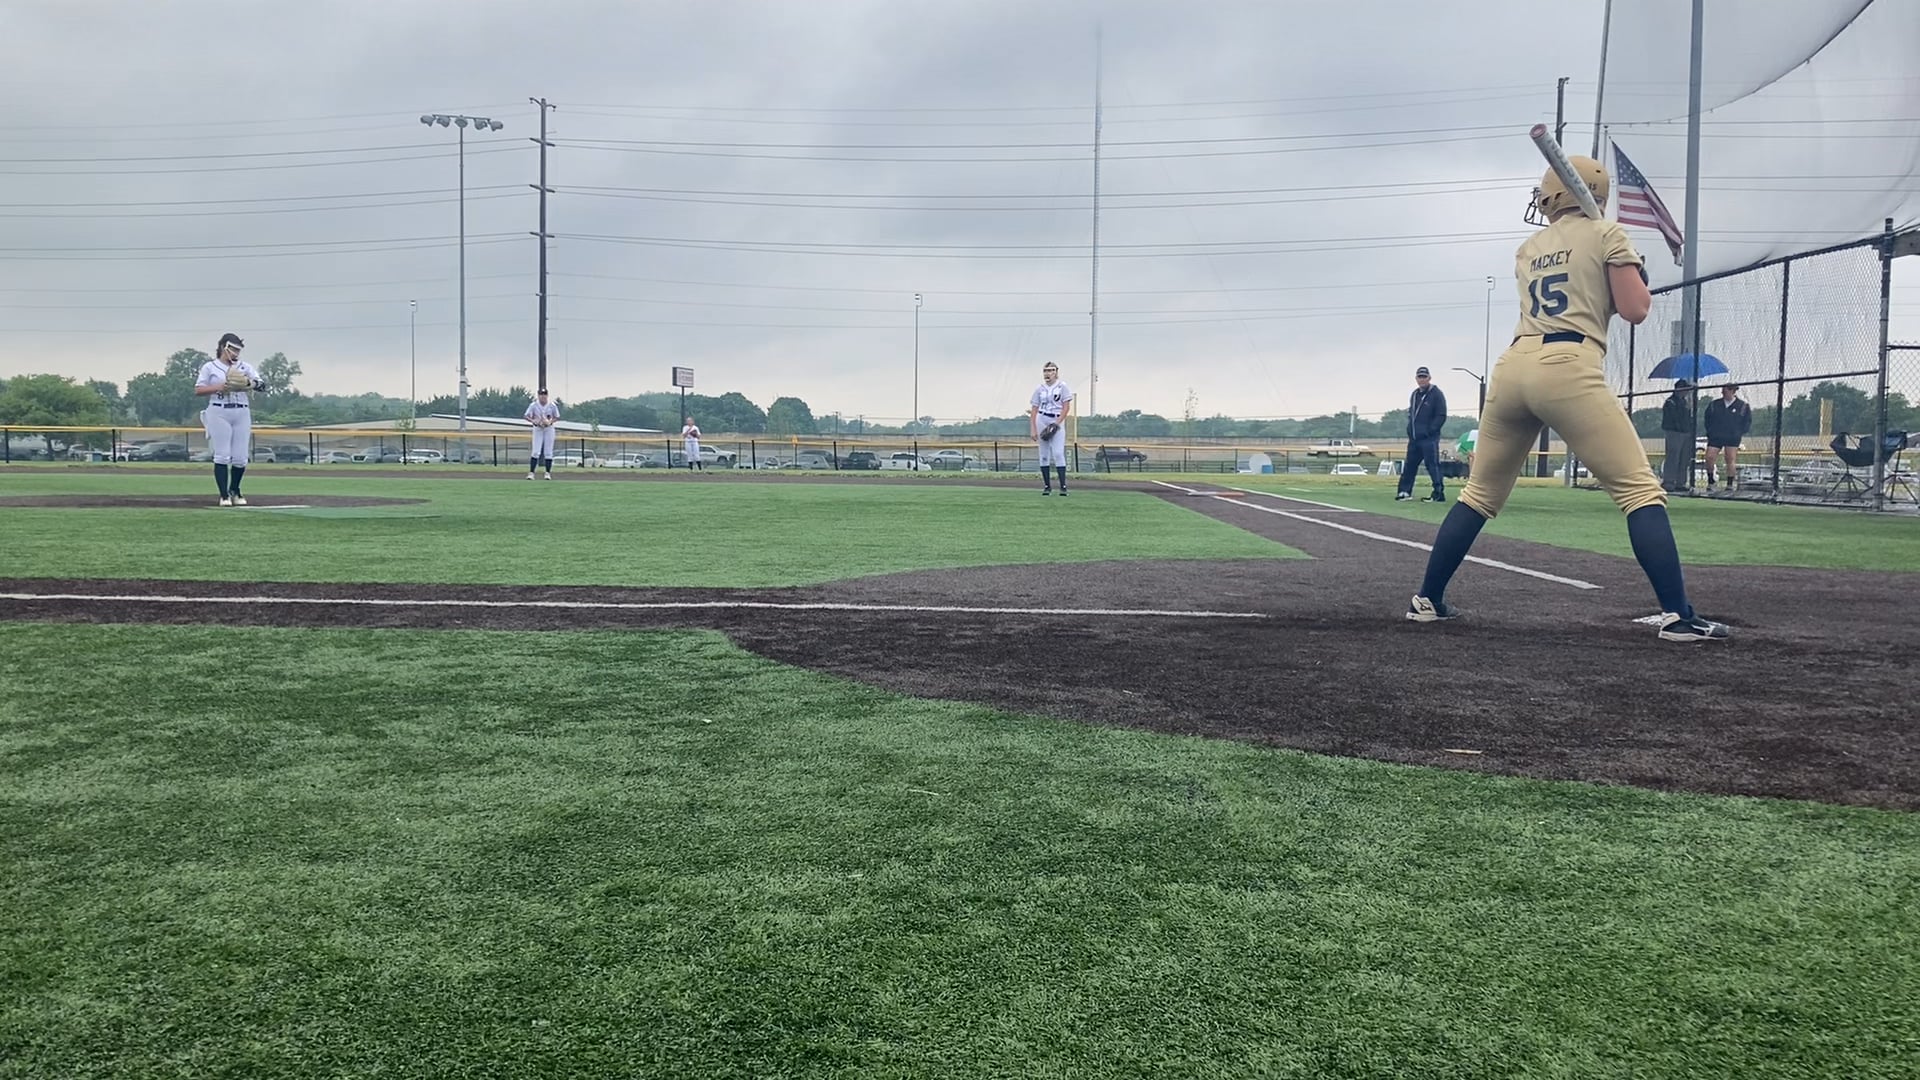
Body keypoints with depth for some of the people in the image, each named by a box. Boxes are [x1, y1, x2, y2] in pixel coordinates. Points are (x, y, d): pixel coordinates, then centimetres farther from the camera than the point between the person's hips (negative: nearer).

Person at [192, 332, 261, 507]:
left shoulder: (245, 367, 15)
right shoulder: (210, 367, 7)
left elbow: (260, 384, 1)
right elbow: (197, 391, 2)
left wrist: (249, 383, -20)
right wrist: (218, 387, -12)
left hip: (242, 414, 3)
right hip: (219, 413, -3)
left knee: (240, 457, 0)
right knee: (222, 456, -7)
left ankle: (235, 491, 21)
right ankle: (224, 495, -2)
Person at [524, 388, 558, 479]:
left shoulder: (552, 405, -6)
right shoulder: (533, 405, -8)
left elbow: (557, 417, 2)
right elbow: (526, 416, -6)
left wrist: (550, 422, -17)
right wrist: (533, 421, -26)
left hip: (549, 429, 1)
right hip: (537, 429, -1)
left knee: (548, 452, 2)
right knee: (536, 452, -8)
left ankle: (548, 473, 10)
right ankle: (531, 473, -7)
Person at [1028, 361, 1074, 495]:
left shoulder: (1062, 386, 1)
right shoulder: (1039, 389, 8)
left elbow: (1066, 407, -4)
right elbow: (1034, 410, 7)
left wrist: (1056, 424, -13)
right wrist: (1033, 430, -2)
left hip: (1057, 422, -3)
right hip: (1042, 421, 3)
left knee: (1058, 453, -13)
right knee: (1044, 455, 3)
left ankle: (1063, 486, -14)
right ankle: (1047, 486, 9)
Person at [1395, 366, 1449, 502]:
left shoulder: (1436, 394, -6)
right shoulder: (1415, 394, 16)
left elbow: (1441, 416, -10)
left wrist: (1429, 431, -15)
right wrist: (1410, 430, 10)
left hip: (1429, 439, -8)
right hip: (1414, 438, 8)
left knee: (1432, 465, -9)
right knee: (1410, 464, 9)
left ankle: (1439, 493, -7)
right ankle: (1405, 491, 16)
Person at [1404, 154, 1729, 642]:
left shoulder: (1526, 251, 25)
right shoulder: (1608, 234, 11)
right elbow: (1634, 310, 5)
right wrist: (1638, 274, 23)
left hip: (1512, 368, 5)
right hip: (1568, 368, -5)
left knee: (1480, 494, 17)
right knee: (1640, 489, -3)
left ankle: (1427, 599, 19)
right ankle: (1677, 615, -13)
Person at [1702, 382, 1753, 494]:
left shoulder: (1743, 406, 3)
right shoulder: (1714, 405, 7)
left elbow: (1748, 422, 8)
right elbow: (1707, 420, 16)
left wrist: (1739, 433, 0)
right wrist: (1710, 432, 6)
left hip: (1733, 438, -2)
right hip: (1715, 437, 2)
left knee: (1730, 460, -6)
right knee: (1709, 458, -9)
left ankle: (1730, 486, 1)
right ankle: (1710, 483, 6)